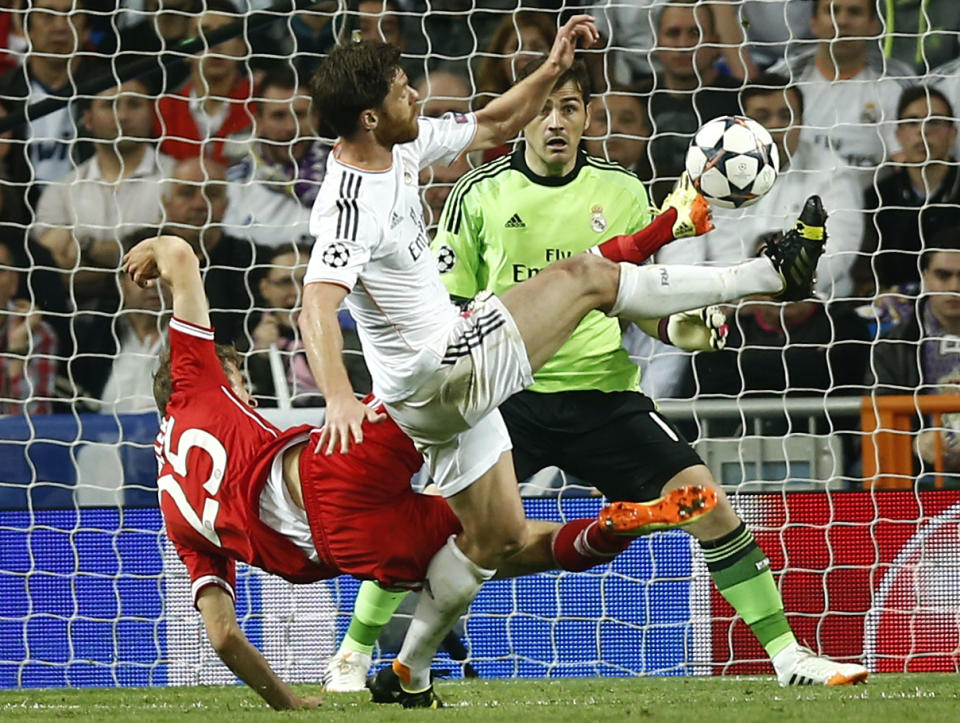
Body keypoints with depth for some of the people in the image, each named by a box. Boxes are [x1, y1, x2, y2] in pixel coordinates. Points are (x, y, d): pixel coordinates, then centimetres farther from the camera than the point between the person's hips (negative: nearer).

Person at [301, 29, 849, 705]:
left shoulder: (403, 143, 2)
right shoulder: (352, 204, -26)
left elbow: (492, 127, 17)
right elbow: (317, 306, -38)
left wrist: (551, 70, 5)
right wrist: (340, 398, -53)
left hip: (448, 382, 10)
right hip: (444, 375, -10)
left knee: (498, 536, 19)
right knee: (589, 274, -6)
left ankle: (412, 675, 26)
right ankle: (775, 273, 5)